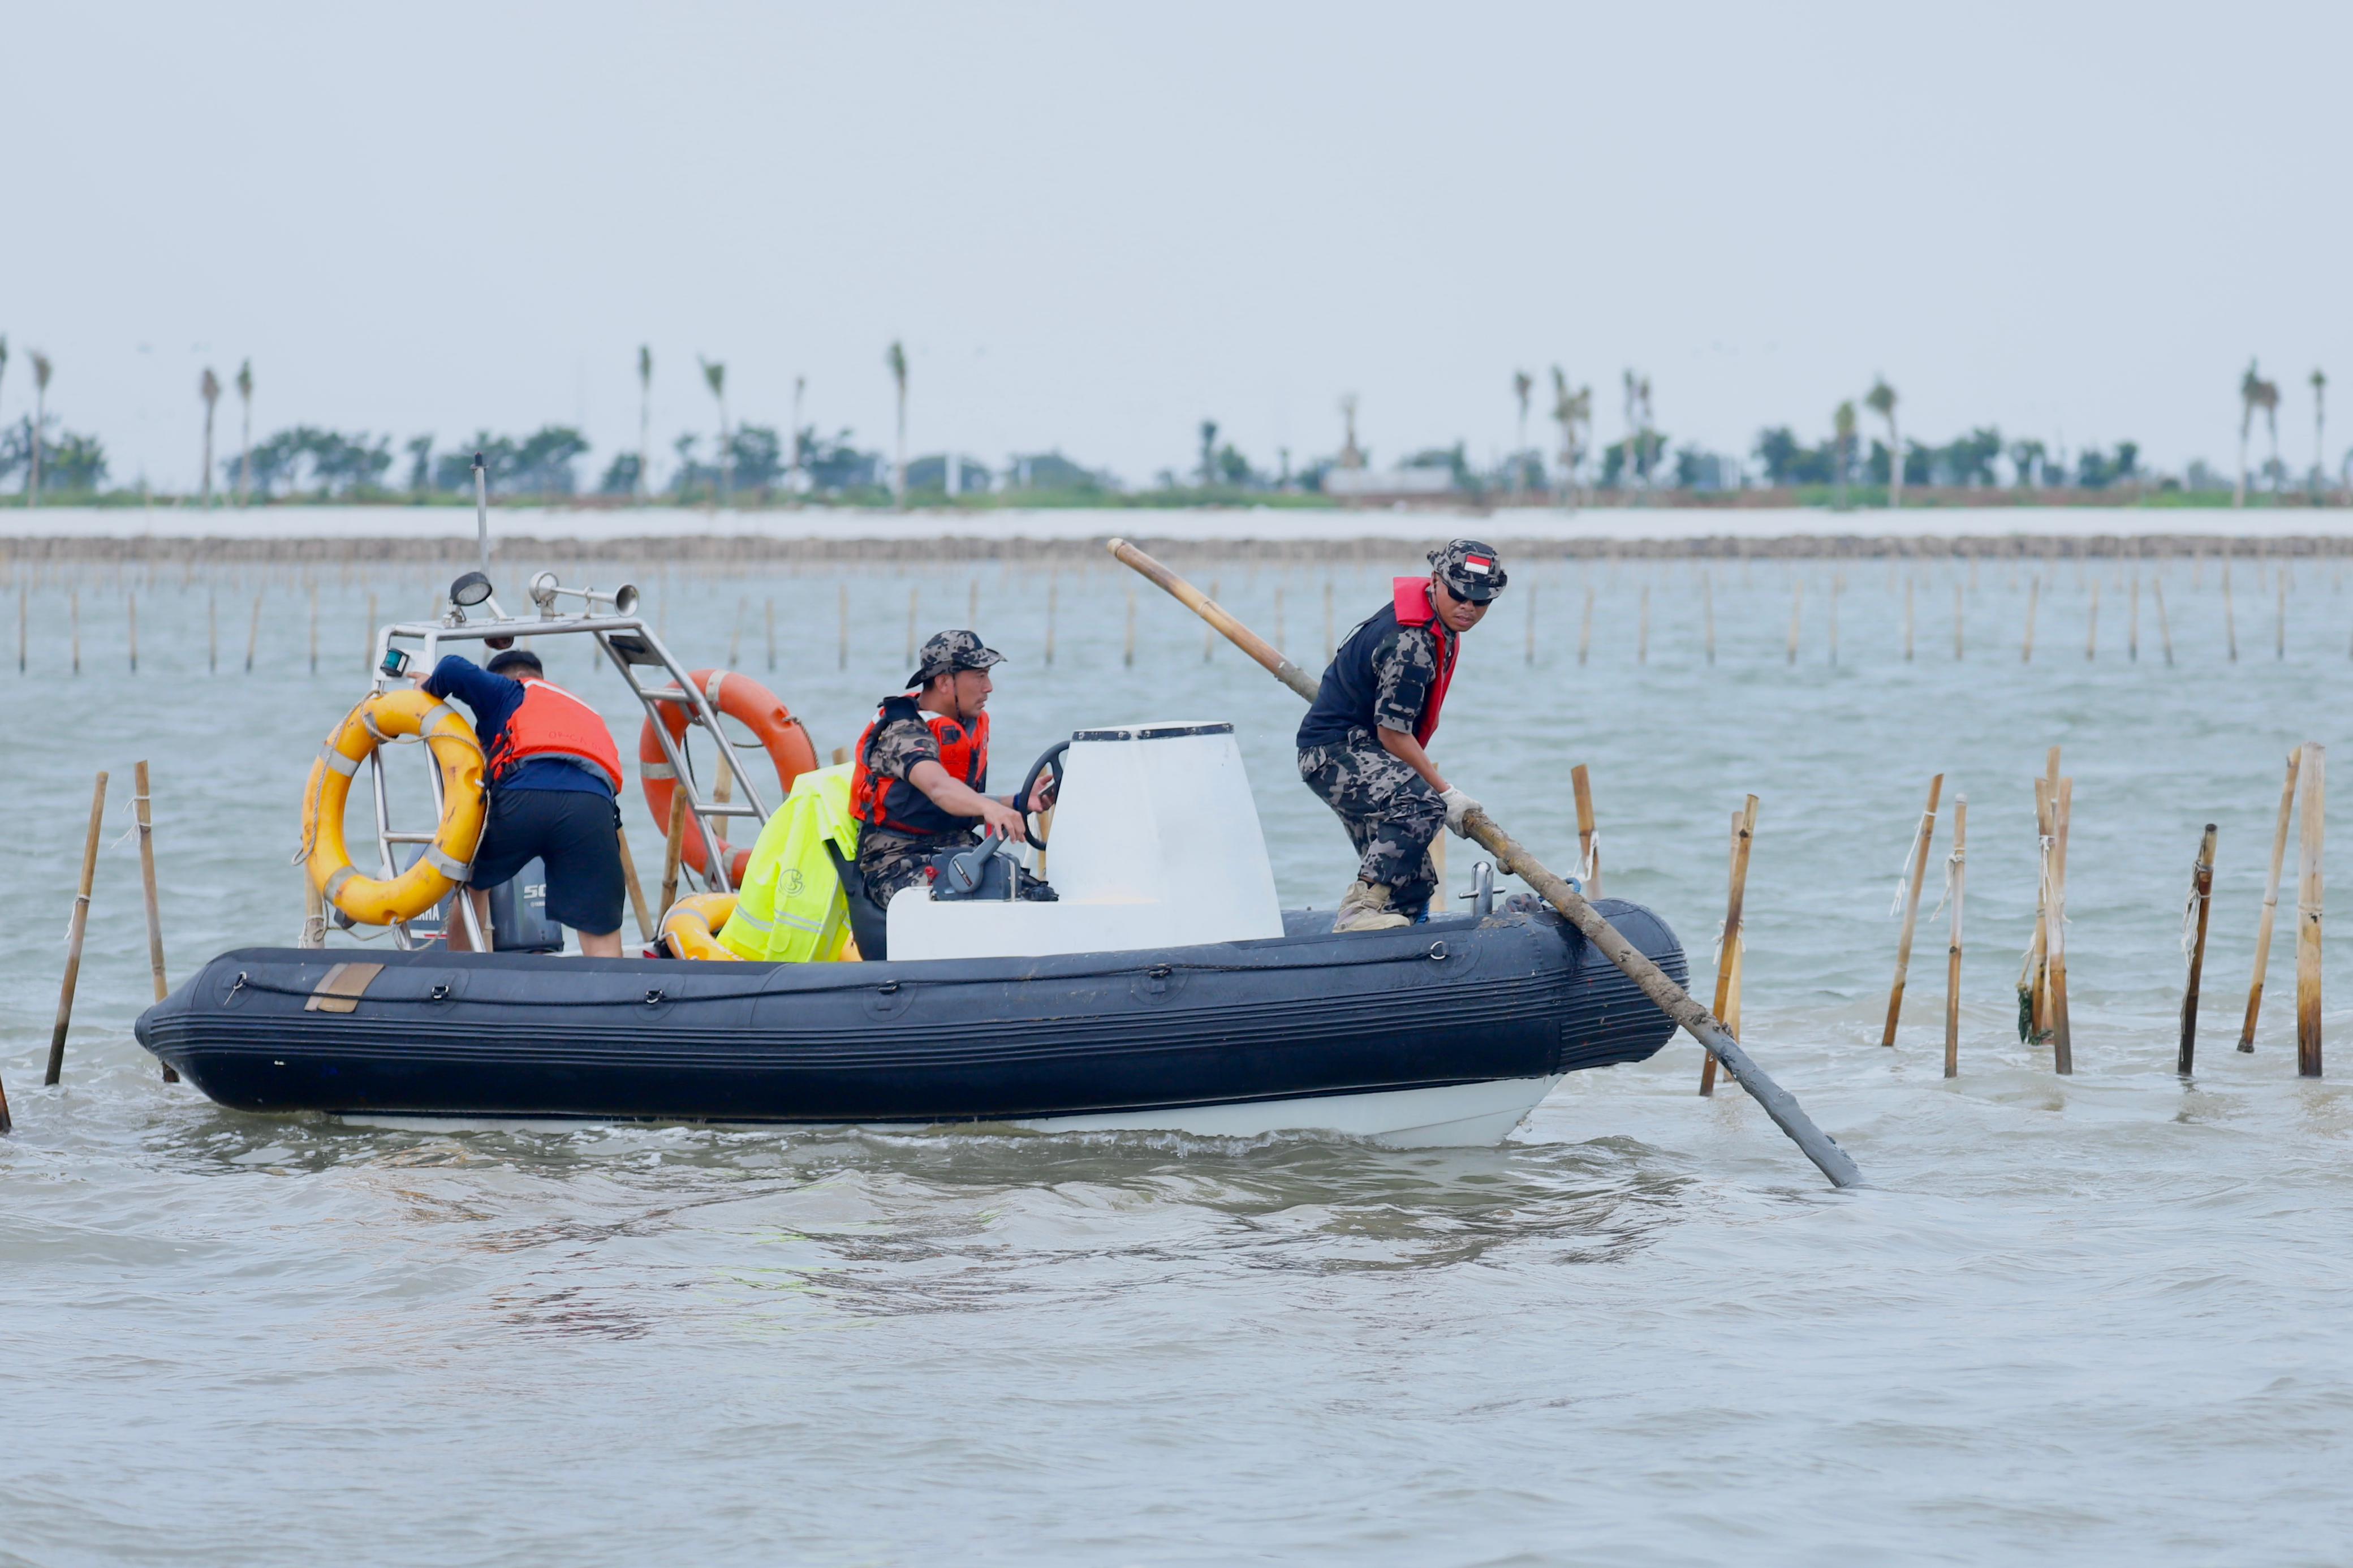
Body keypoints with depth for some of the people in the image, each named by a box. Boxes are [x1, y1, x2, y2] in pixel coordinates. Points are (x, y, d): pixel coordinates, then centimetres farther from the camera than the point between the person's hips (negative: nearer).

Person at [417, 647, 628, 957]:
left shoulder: (513, 693, 24)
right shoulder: (588, 713, 41)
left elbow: (455, 670, 10)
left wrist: (430, 687, 30)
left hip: (525, 795, -2)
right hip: (595, 801, 3)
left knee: (471, 881, 28)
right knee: (602, 937, 4)